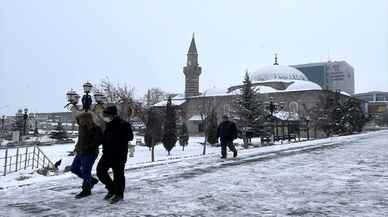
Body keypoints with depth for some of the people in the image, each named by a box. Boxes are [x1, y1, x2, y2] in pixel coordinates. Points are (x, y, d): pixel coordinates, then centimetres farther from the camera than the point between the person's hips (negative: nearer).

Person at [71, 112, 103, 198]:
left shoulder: (95, 129, -18)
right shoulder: (81, 127, 7)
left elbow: (99, 141, -22)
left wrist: (87, 147, -24)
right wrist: (77, 147, 9)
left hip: (90, 153, -9)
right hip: (80, 152, 9)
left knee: (85, 171, -4)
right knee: (74, 168, 15)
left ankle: (86, 190, 14)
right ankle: (92, 180, 28)